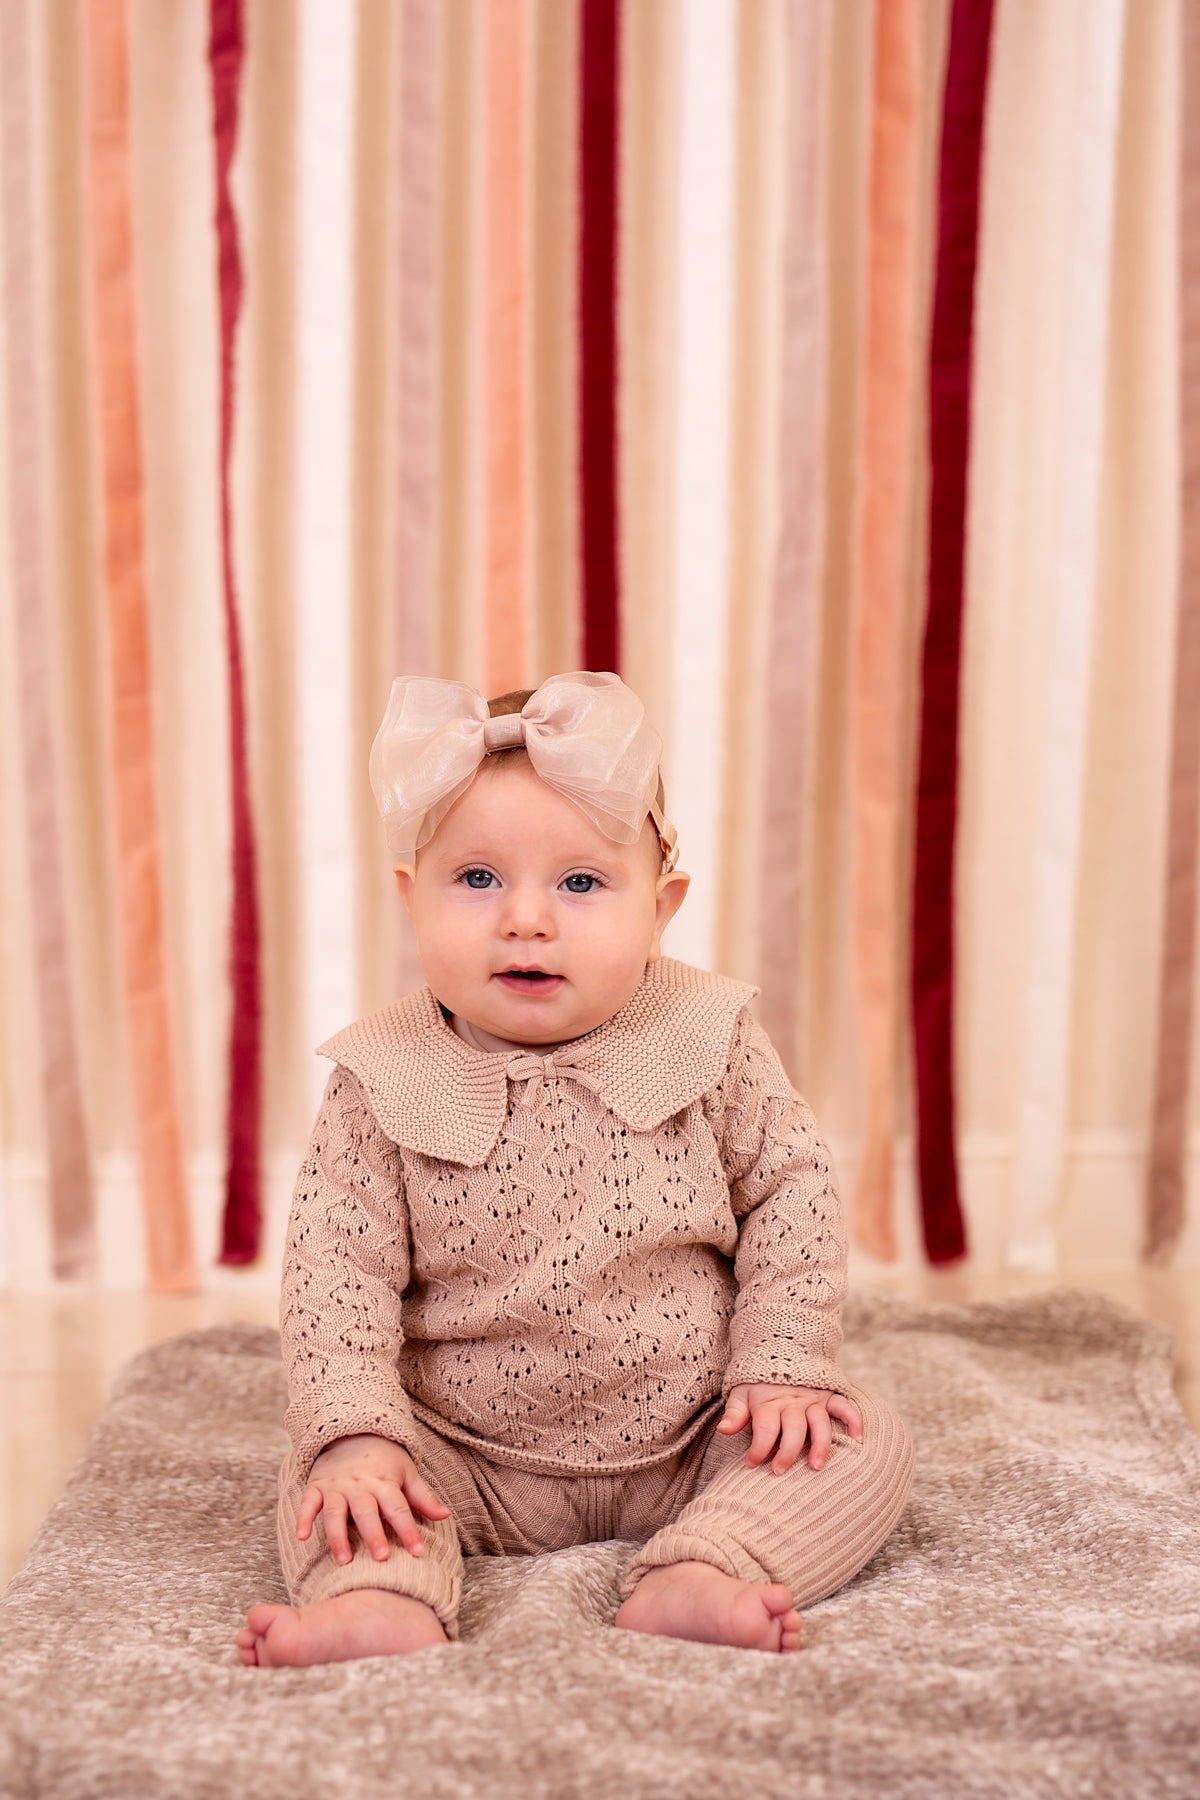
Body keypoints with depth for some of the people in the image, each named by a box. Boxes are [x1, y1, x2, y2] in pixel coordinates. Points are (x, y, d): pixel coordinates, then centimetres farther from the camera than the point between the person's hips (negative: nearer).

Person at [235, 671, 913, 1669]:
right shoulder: (384, 1081, -11)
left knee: (869, 1439, -16)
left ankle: (695, 1577, -30)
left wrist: (784, 1366, -8)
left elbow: (792, 1193, 0)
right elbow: (338, 1266, -11)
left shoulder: (711, 1041, -9)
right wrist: (356, 1433, -23)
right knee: (325, 1474, -19)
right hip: (475, 1462, 0)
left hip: (691, 1444, 1)